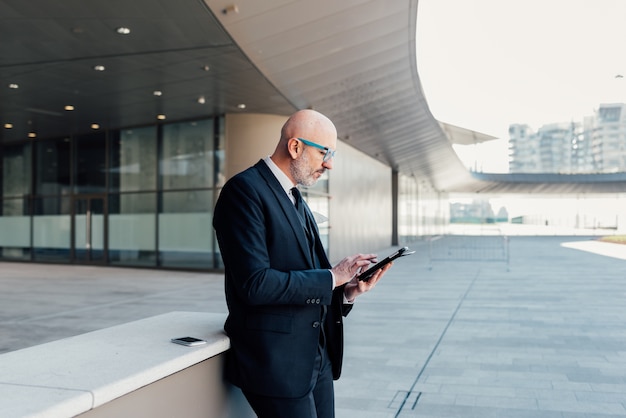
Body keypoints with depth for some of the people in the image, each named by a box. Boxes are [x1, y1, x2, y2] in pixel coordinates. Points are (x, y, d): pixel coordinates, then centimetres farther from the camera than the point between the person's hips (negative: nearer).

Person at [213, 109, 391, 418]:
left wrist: (347, 291, -4)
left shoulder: (297, 201, 15)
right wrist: (331, 277, -16)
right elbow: (255, 284, -23)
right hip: (277, 361, -8)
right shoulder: (244, 190, -13)